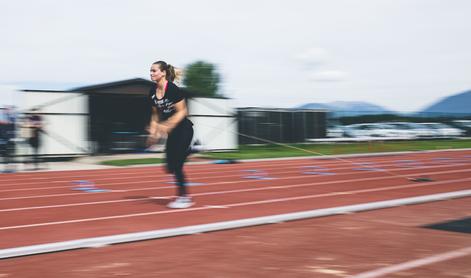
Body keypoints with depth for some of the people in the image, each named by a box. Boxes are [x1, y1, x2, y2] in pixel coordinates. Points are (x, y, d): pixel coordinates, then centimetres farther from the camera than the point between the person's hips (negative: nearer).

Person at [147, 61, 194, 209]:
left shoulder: (173, 89, -20)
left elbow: (182, 112, -19)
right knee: (170, 167, 3)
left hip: (183, 129, -7)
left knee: (176, 165, -8)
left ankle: (183, 197, 5)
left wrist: (166, 126, -26)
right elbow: (156, 114, 11)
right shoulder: (152, 92, 1)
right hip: (172, 132, 7)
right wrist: (153, 131, 0)